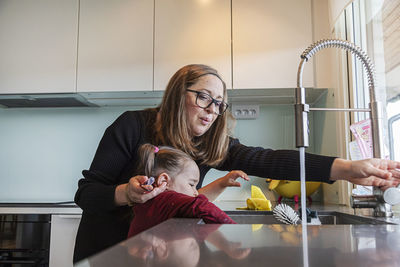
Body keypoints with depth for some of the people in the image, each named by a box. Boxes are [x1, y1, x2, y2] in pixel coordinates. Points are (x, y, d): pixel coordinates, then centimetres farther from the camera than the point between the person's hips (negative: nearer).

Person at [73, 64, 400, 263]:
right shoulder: (133, 126, -21)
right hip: (106, 247, -2)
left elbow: (266, 160, -29)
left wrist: (347, 168, -41)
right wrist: (125, 193, -39)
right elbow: (86, 193, -17)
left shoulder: (213, 143, -12)